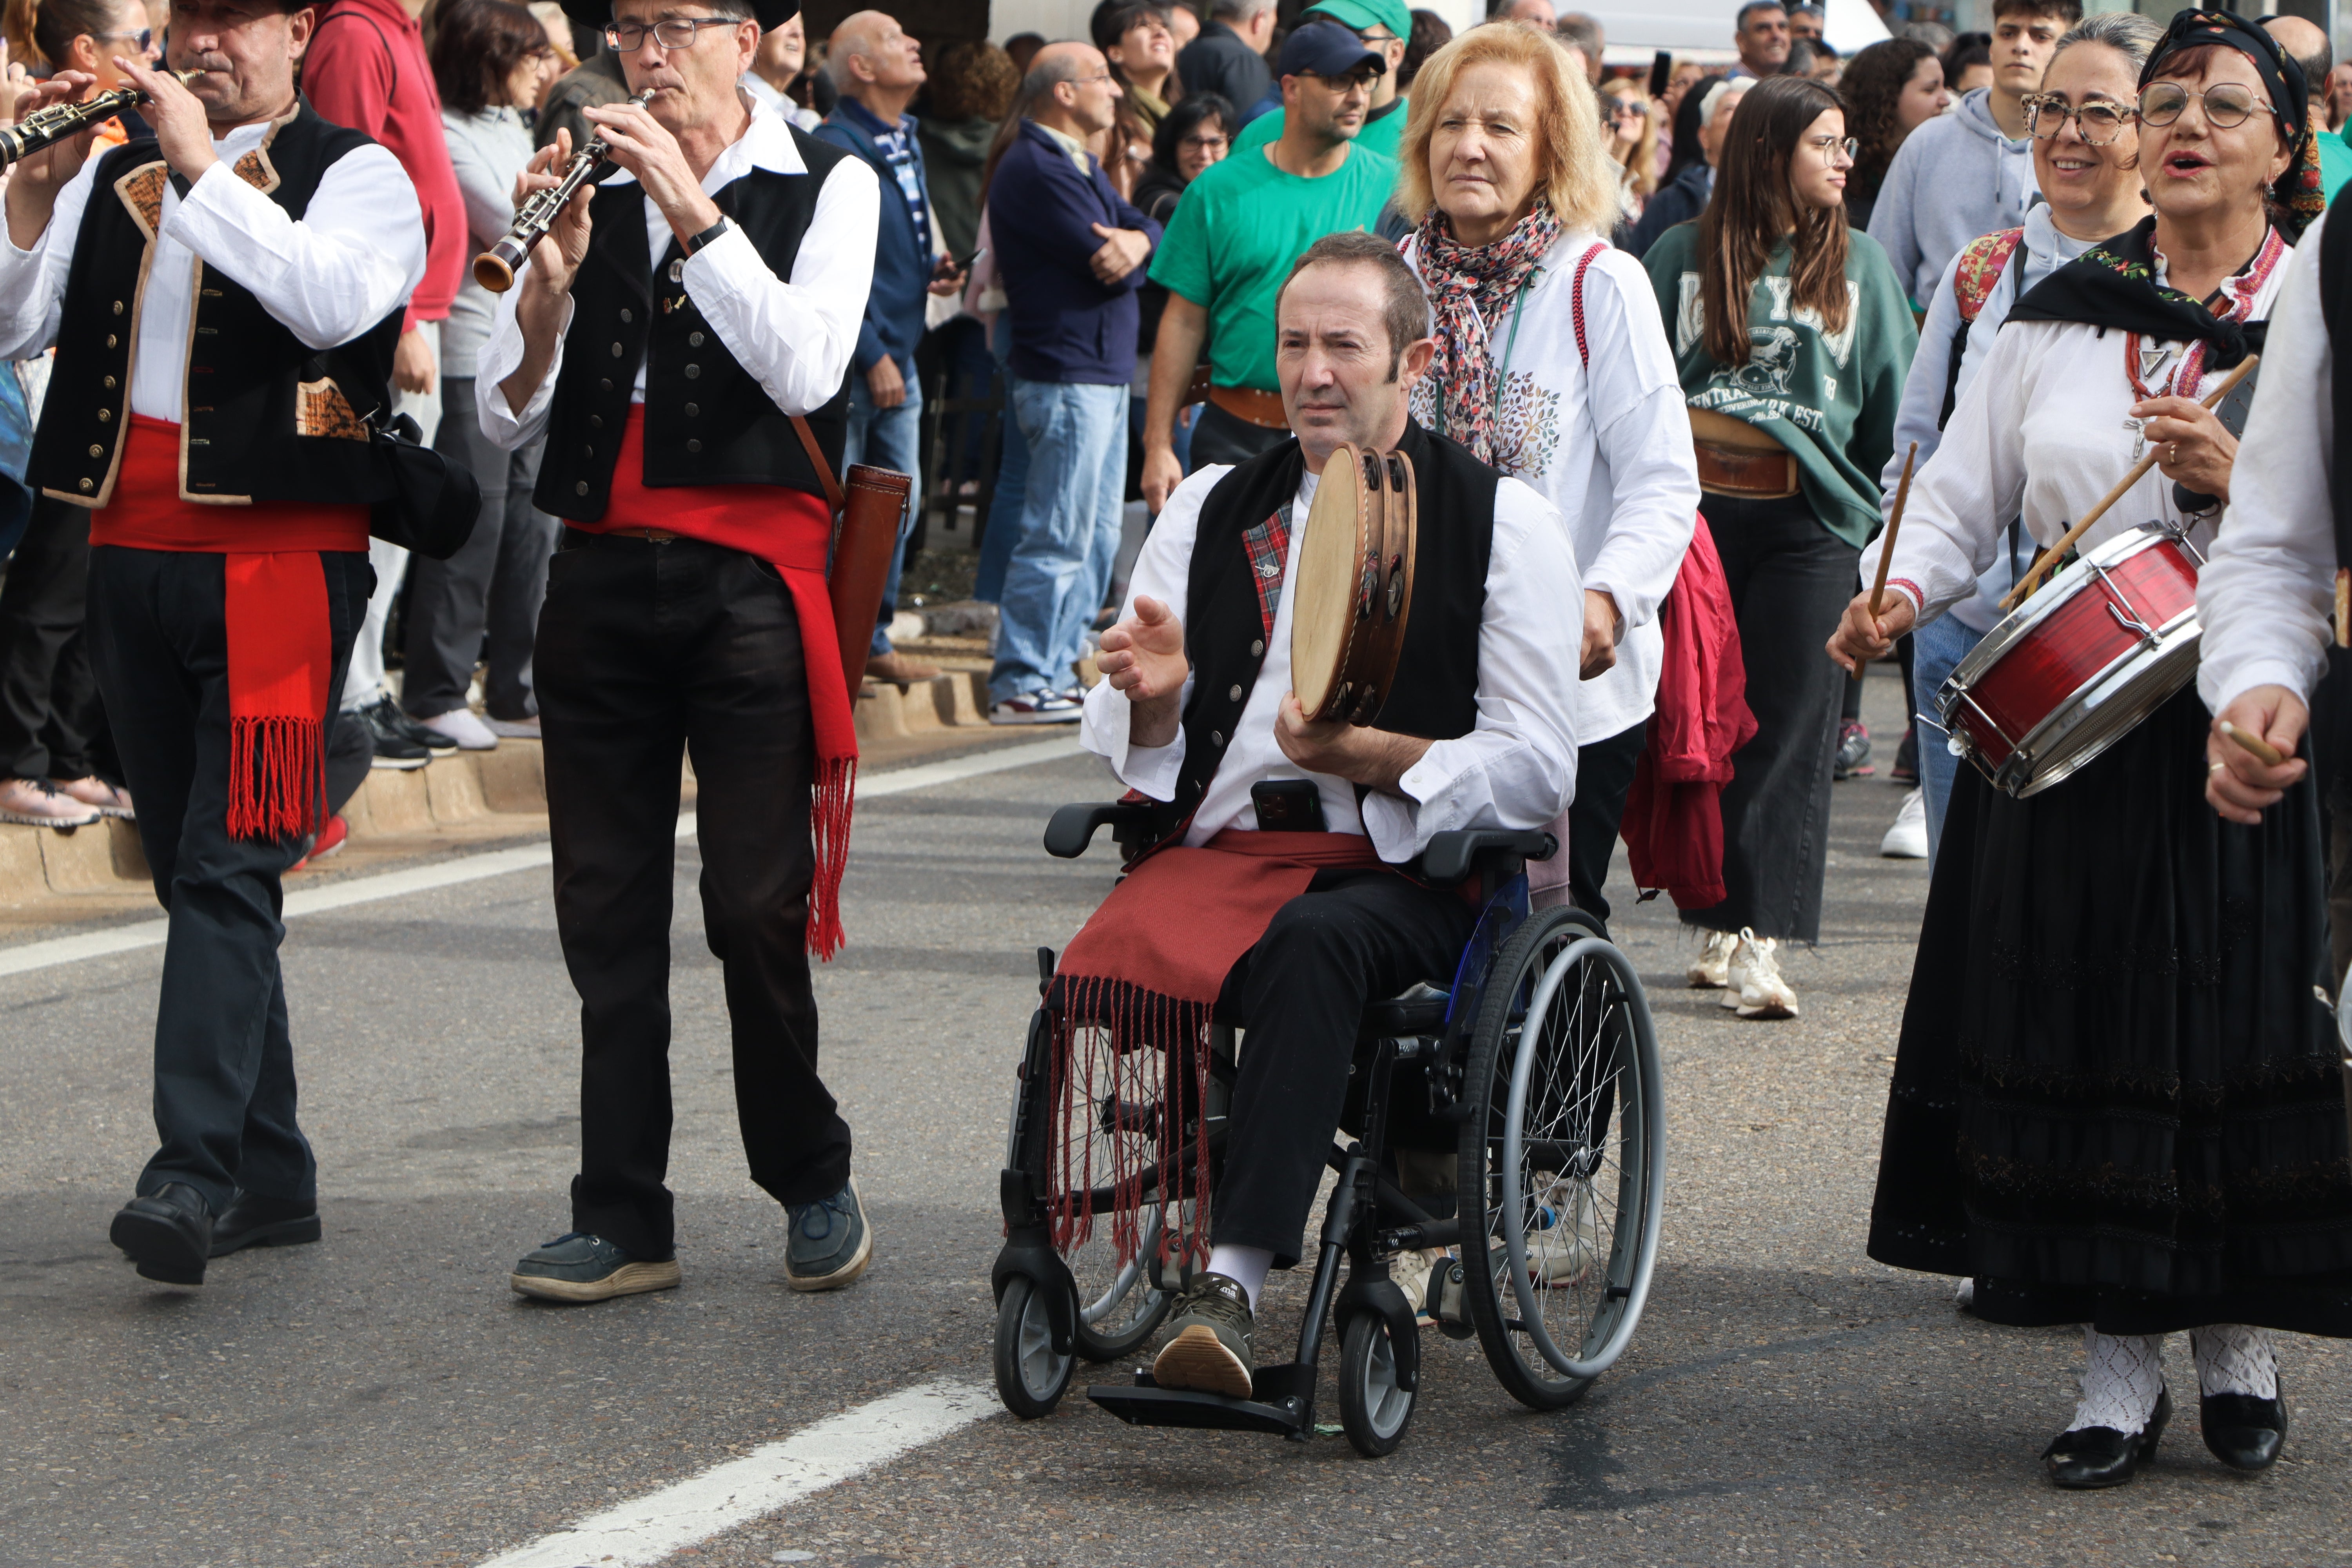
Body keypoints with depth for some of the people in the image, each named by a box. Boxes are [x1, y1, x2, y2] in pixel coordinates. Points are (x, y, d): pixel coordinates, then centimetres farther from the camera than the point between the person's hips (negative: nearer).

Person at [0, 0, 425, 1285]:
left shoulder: (355, 174, 1)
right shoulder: (116, 175, 16)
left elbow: (332, 300, -19)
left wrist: (205, 169, -17)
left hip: (278, 565, -6)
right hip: (132, 556, 6)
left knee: (229, 869, -15)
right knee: (190, 876, 9)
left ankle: (194, 1170, -22)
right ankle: (270, 1178, 15)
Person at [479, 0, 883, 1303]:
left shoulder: (828, 186, 3)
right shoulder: (592, 187, 11)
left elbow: (806, 371, -14)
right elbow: (506, 417, 5)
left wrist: (691, 211, -15)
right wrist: (552, 275, -11)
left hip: (749, 578, -4)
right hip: (601, 575, 4)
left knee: (757, 905, -6)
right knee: (606, 906, 4)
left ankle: (813, 1183, 13)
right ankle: (623, 1218, 9)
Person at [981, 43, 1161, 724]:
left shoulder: (1078, 167, 19)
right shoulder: (1036, 168, -14)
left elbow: (1154, 233, 10)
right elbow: (1105, 266, -19)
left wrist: (1134, 241, -13)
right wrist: (1129, 248, 3)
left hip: (1104, 374, 10)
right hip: (1067, 377, -10)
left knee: (1097, 539, 12)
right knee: (1056, 539, -9)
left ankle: (1058, 673, 18)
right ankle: (1020, 686, -6)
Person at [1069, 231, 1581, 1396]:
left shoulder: (1502, 523, 8)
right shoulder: (1210, 507, 20)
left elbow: (1539, 772, 0)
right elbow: (1126, 755, 20)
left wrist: (1371, 754, -15)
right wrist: (1153, 700, -5)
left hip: (1406, 874, -3)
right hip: (1212, 851, 3)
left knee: (1311, 946, -39)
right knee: (1108, 960, -32)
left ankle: (1234, 1278, -45)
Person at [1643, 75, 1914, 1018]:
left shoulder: (1860, 267, 10)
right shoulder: (1685, 257, 6)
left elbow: (1894, 407, 11)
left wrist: (1874, 510, 6)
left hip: (1809, 524, 0)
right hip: (1696, 511, 0)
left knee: (1789, 727, -7)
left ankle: (1759, 938, -10)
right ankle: (1720, 927, 13)